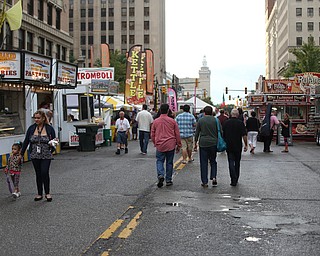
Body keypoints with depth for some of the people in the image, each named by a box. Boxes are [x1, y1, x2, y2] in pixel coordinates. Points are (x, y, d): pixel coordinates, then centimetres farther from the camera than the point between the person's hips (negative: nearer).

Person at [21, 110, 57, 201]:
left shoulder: (49, 128, -4)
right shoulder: (31, 128, 2)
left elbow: (53, 141, 5)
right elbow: (26, 141, 7)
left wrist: (52, 143, -19)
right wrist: (21, 154, 8)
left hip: (46, 155, -2)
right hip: (35, 155, 2)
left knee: (45, 173, -10)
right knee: (38, 174, 9)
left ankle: (47, 193, 6)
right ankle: (39, 194, 20)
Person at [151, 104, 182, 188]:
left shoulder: (156, 121, -1)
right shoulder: (172, 121, -3)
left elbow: (152, 134, 8)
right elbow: (177, 134, 1)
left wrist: (155, 143, 23)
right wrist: (178, 145, 10)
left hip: (160, 145, 0)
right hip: (171, 145, 0)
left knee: (159, 161, 10)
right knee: (169, 162, 10)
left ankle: (160, 175, -14)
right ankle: (168, 180, 15)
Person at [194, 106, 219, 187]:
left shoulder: (200, 120, 0)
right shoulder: (216, 120, 1)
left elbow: (197, 132, 3)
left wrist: (195, 142, 13)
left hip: (203, 143, -1)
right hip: (213, 143, 1)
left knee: (203, 163, 4)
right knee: (213, 161, 16)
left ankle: (204, 182, 5)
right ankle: (213, 177, -2)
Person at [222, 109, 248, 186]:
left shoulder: (226, 122, 0)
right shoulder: (240, 123, -7)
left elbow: (223, 134, 5)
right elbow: (244, 135, -11)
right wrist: (246, 145, -3)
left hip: (229, 146, 1)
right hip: (238, 146, 0)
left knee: (231, 163, -1)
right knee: (237, 163, 14)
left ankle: (233, 180, -12)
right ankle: (236, 180, 22)